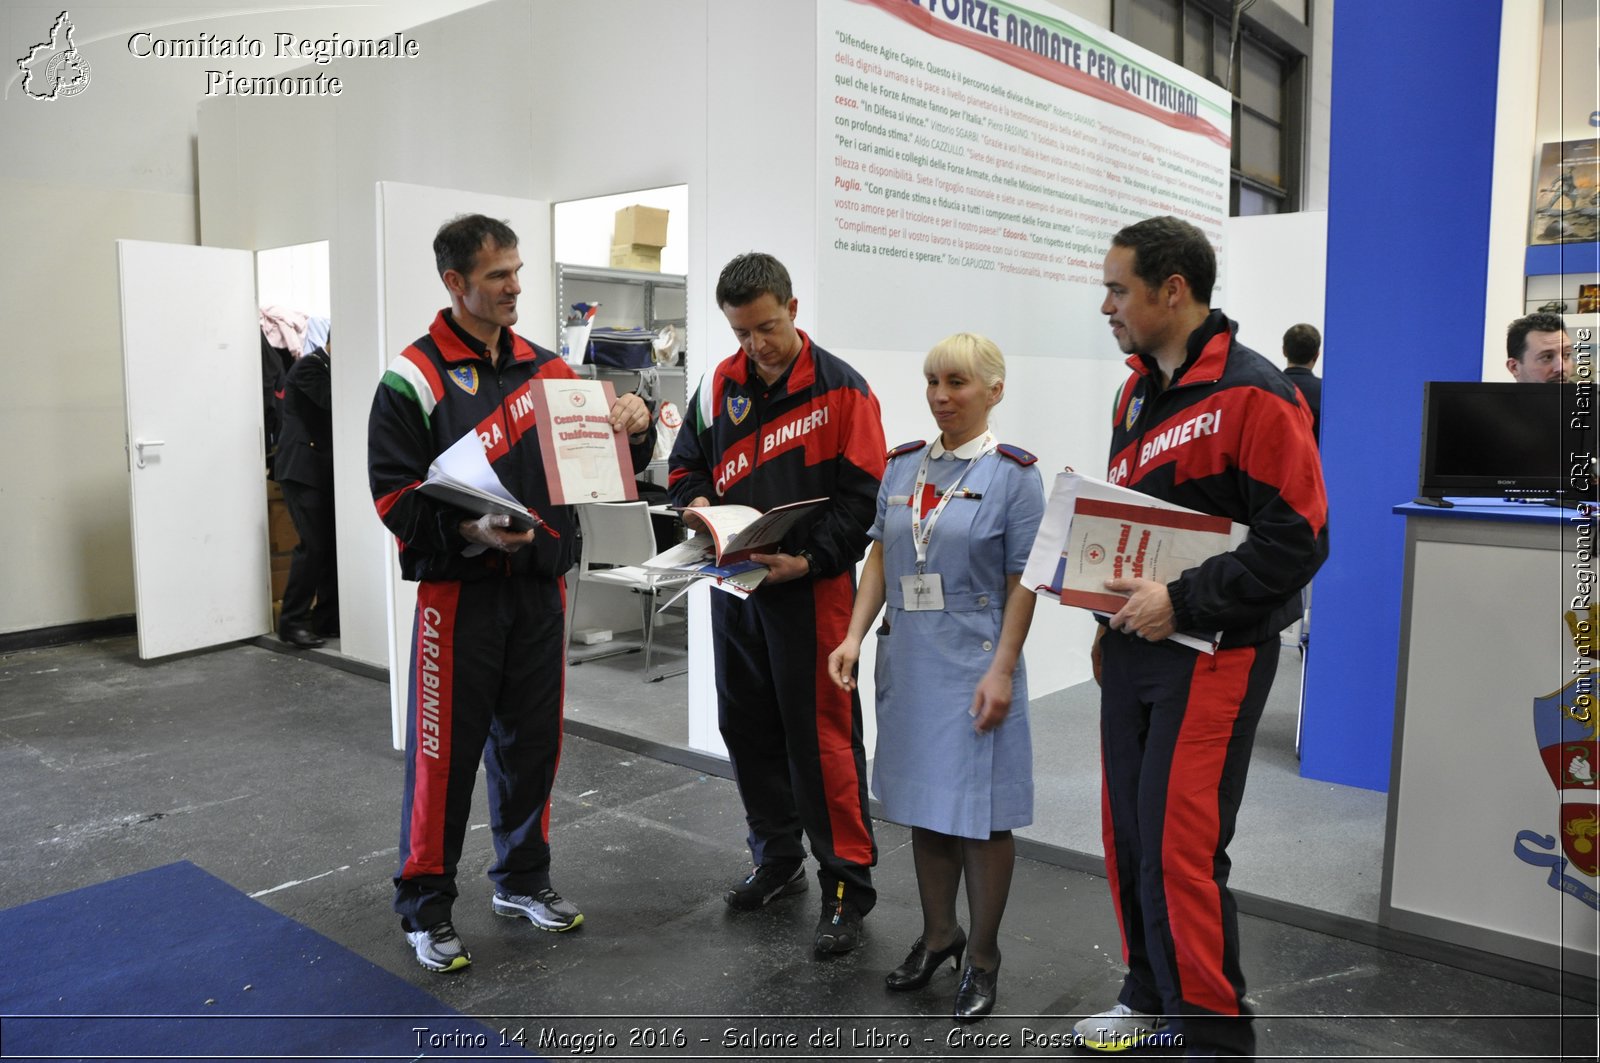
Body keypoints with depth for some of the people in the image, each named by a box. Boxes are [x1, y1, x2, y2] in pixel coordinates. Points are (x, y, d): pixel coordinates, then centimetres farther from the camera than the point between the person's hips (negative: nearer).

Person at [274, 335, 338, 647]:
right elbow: (333, 401, -23)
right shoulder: (309, 365, -10)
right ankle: (292, 622, -4)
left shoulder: (328, 368, 16)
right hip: (302, 468, -8)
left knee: (332, 544, 5)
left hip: (324, 470, 8)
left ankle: (327, 618, 11)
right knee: (312, 545, -12)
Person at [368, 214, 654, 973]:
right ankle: (425, 903, 22)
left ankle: (522, 880, 33)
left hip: (540, 587, 5)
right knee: (445, 751, 4)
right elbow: (395, 493, -11)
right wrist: (471, 530, -26)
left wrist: (634, 429, -7)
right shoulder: (415, 377, -7)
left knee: (531, 740, 15)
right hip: (458, 590, -5)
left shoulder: (547, 367, 9)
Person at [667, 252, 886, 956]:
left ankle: (847, 886, 12)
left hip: (812, 588, -6)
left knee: (823, 737, -3)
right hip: (734, 587, 6)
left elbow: (861, 495, -10)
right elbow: (685, 468, 15)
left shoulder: (841, 389, -7)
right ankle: (776, 861, 33)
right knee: (747, 729, 15)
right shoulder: (719, 385, 8)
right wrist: (695, 509, -7)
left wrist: (807, 560, -21)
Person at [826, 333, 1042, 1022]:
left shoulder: (1013, 474, -7)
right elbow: (880, 556, 10)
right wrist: (855, 636, 1)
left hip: (974, 665, -5)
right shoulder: (903, 466, 8)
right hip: (907, 658, 5)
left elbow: (1023, 582, -9)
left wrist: (1001, 670, -14)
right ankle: (937, 935, 34)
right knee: (924, 804, 16)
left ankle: (982, 960, 23)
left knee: (981, 811, 4)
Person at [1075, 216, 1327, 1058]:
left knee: (1180, 849, -5)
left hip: (1213, 654, -8)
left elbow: (1298, 539, -18)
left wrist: (1181, 601, -19)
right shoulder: (1138, 391, 12)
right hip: (1134, 645, 8)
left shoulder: (1253, 395, -14)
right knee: (1130, 835, 14)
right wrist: (1112, 617, 14)